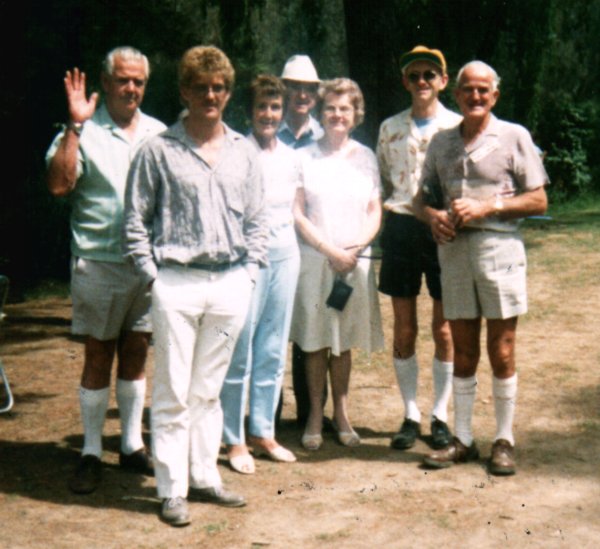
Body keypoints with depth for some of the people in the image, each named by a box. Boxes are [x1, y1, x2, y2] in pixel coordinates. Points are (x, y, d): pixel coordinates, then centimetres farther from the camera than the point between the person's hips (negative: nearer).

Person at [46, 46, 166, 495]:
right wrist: (74, 126, -20)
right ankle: (91, 453, 11)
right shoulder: (85, 132, -3)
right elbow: (59, 184, -17)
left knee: (136, 354, 11)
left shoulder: (158, 133, 10)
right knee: (99, 357, 3)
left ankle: (133, 444, 22)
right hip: (99, 263, -3)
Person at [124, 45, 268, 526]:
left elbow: (257, 221, 15)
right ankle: (172, 489, 7)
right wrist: (152, 274, -6)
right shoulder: (158, 151, 0)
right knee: (174, 392, 0)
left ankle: (204, 477, 21)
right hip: (177, 283, -3)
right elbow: (135, 220, 0)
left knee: (209, 390, 12)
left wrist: (250, 272, 6)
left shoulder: (244, 153, 11)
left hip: (230, 285, 3)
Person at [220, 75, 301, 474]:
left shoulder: (291, 157, 12)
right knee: (240, 352, -2)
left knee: (274, 351, 10)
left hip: (286, 254, 6)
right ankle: (235, 440, 7)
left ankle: (263, 433, 20)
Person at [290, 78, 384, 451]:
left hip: (355, 261, 2)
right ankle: (315, 415, 11)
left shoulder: (366, 157, 10)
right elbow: (296, 214, -3)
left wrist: (359, 245, -8)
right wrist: (330, 250, -10)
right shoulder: (306, 157, 1)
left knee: (344, 341, 8)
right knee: (315, 340, 1)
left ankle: (341, 413, 17)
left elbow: (375, 211, 9)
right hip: (314, 258, -2)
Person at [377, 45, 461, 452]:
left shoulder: (457, 127, 1)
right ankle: (411, 415, 16)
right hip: (401, 230, 2)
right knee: (404, 330, 5)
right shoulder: (391, 128, 10)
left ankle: (441, 415, 14)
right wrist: (386, 206, 3)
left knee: (444, 330, 3)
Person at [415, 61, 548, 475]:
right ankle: (463, 440, 16)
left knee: (501, 354, 0)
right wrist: (433, 215, -4)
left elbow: (538, 200, -1)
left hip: (499, 247, -3)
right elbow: (423, 196, 19)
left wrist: (487, 207, -12)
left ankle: (504, 441, 11)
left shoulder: (514, 137, 3)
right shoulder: (442, 142, 15)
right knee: (463, 353, 8)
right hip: (453, 250, 4)